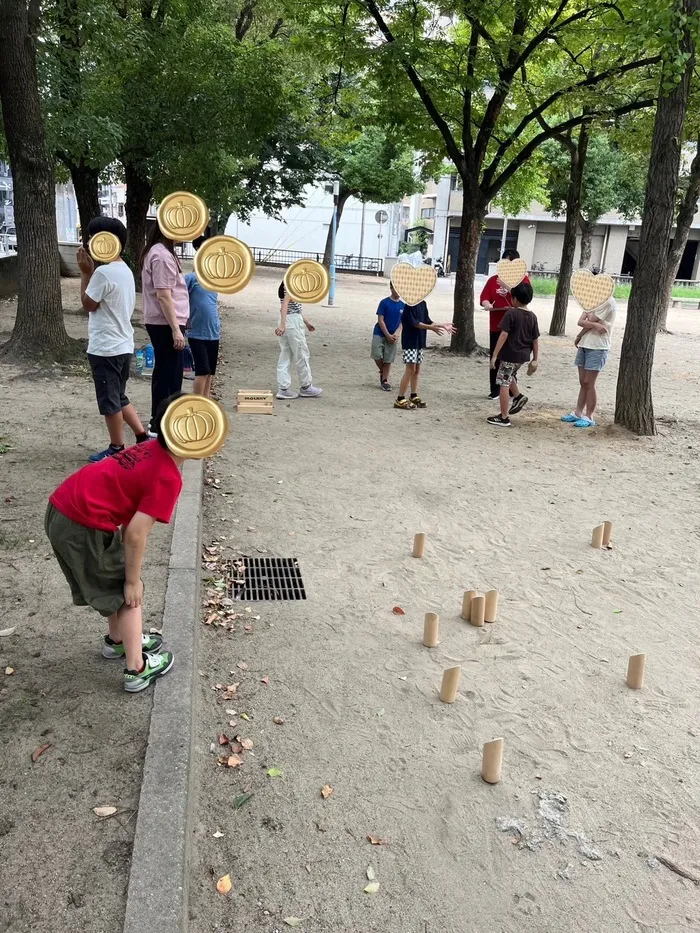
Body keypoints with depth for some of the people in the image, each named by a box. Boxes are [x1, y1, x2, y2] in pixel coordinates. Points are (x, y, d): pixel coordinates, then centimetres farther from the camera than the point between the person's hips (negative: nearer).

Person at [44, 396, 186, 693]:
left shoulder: (151, 449, 9)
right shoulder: (168, 478, -16)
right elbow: (135, 533, -19)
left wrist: (125, 566, 20)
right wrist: (133, 581, -5)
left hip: (61, 508, 9)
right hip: (84, 527, -9)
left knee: (111, 583, 28)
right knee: (126, 594, 10)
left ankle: (118, 640, 47)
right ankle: (137, 669, 21)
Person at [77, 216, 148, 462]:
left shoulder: (103, 271, -20)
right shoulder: (125, 270, 10)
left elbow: (88, 304, -8)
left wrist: (85, 272, -4)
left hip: (105, 348, -9)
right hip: (123, 345, 9)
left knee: (109, 401, 4)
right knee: (119, 397, 20)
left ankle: (116, 448, 15)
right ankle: (143, 437, 19)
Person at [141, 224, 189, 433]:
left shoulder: (155, 252, 14)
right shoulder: (162, 255, -17)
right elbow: (163, 296, -22)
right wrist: (176, 329, -22)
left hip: (159, 322, 10)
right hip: (166, 323, -10)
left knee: (163, 372, 16)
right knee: (170, 374, -4)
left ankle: (158, 421, 26)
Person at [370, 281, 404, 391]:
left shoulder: (402, 305, 3)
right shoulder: (384, 302, -7)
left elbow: (402, 322, 5)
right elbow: (380, 320, -9)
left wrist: (396, 334, -12)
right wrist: (388, 335, -13)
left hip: (393, 336, 3)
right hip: (380, 334, -2)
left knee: (388, 359, 4)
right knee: (377, 356, -10)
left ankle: (385, 380, 13)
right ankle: (382, 372, 18)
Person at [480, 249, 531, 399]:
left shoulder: (522, 279, 2)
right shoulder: (493, 279, 10)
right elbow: (484, 297, 3)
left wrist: (507, 286, -25)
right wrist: (487, 304, -20)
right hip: (496, 326, 3)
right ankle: (495, 390, 12)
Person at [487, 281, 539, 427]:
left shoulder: (511, 313, -13)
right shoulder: (532, 316, 6)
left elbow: (503, 335, -19)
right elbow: (535, 340, 7)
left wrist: (494, 355, -17)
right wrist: (535, 360, 14)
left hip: (510, 354, -7)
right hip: (524, 355, 7)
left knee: (503, 383, 1)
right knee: (509, 376, 33)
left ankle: (504, 418, 4)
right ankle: (518, 396, 22)